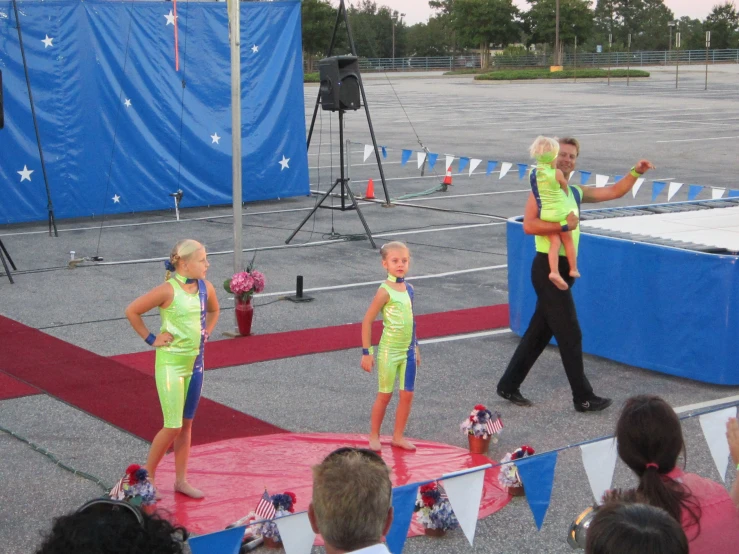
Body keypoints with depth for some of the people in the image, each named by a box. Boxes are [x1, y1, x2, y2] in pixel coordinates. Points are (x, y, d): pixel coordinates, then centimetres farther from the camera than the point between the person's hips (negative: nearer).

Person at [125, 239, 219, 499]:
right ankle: (148, 476, 13)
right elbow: (132, 311, -13)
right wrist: (151, 339, -9)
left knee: (187, 424, 13)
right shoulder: (168, 290, -18)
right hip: (170, 363, -6)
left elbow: (213, 310, 22)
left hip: (195, 363, 6)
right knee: (173, 427, -5)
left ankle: (181, 480, 23)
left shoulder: (205, 288, 0)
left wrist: (205, 333, 9)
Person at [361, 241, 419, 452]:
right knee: (385, 394, 4)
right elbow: (367, 321, -14)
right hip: (389, 350, -6)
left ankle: (398, 436, 20)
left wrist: (415, 346, 17)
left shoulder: (408, 288, 4)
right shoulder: (385, 291, -15)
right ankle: (374, 436, 19)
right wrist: (366, 352, -13)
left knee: (407, 395, 7)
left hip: (408, 350, 6)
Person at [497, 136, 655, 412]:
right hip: (547, 268, -8)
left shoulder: (577, 193, 16)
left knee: (540, 332, 13)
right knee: (570, 334, -6)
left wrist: (635, 172, 5)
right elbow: (529, 225, -22)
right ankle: (583, 398, 2)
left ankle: (509, 385, 23)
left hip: (564, 269, 8)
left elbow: (614, 191, 17)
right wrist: (564, 225, -22)